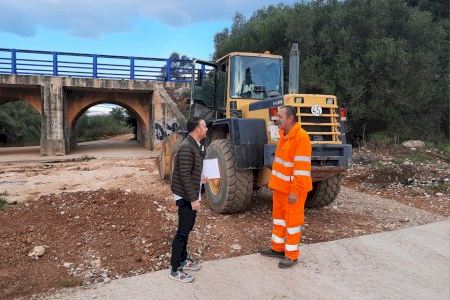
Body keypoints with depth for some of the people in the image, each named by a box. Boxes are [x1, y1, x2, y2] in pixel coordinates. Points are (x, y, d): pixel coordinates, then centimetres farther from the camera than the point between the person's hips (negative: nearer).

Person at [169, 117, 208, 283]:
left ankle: (183, 259, 34)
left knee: (187, 228, 19)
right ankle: (175, 270, 9)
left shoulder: (195, 145, 9)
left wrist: (200, 179, 23)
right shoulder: (187, 147, -23)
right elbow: (184, 176, -25)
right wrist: (193, 199, -23)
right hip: (186, 197, -10)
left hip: (190, 196, 10)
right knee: (183, 231, -2)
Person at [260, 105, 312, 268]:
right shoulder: (284, 134, 9)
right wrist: (274, 182, 17)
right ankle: (278, 248, 33)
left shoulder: (301, 137, -20)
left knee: (292, 219, 3)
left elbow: (302, 167, -24)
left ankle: (292, 255, 17)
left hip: (293, 189, -9)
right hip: (280, 186, 9)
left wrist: (296, 191, -24)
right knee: (278, 216, 18)